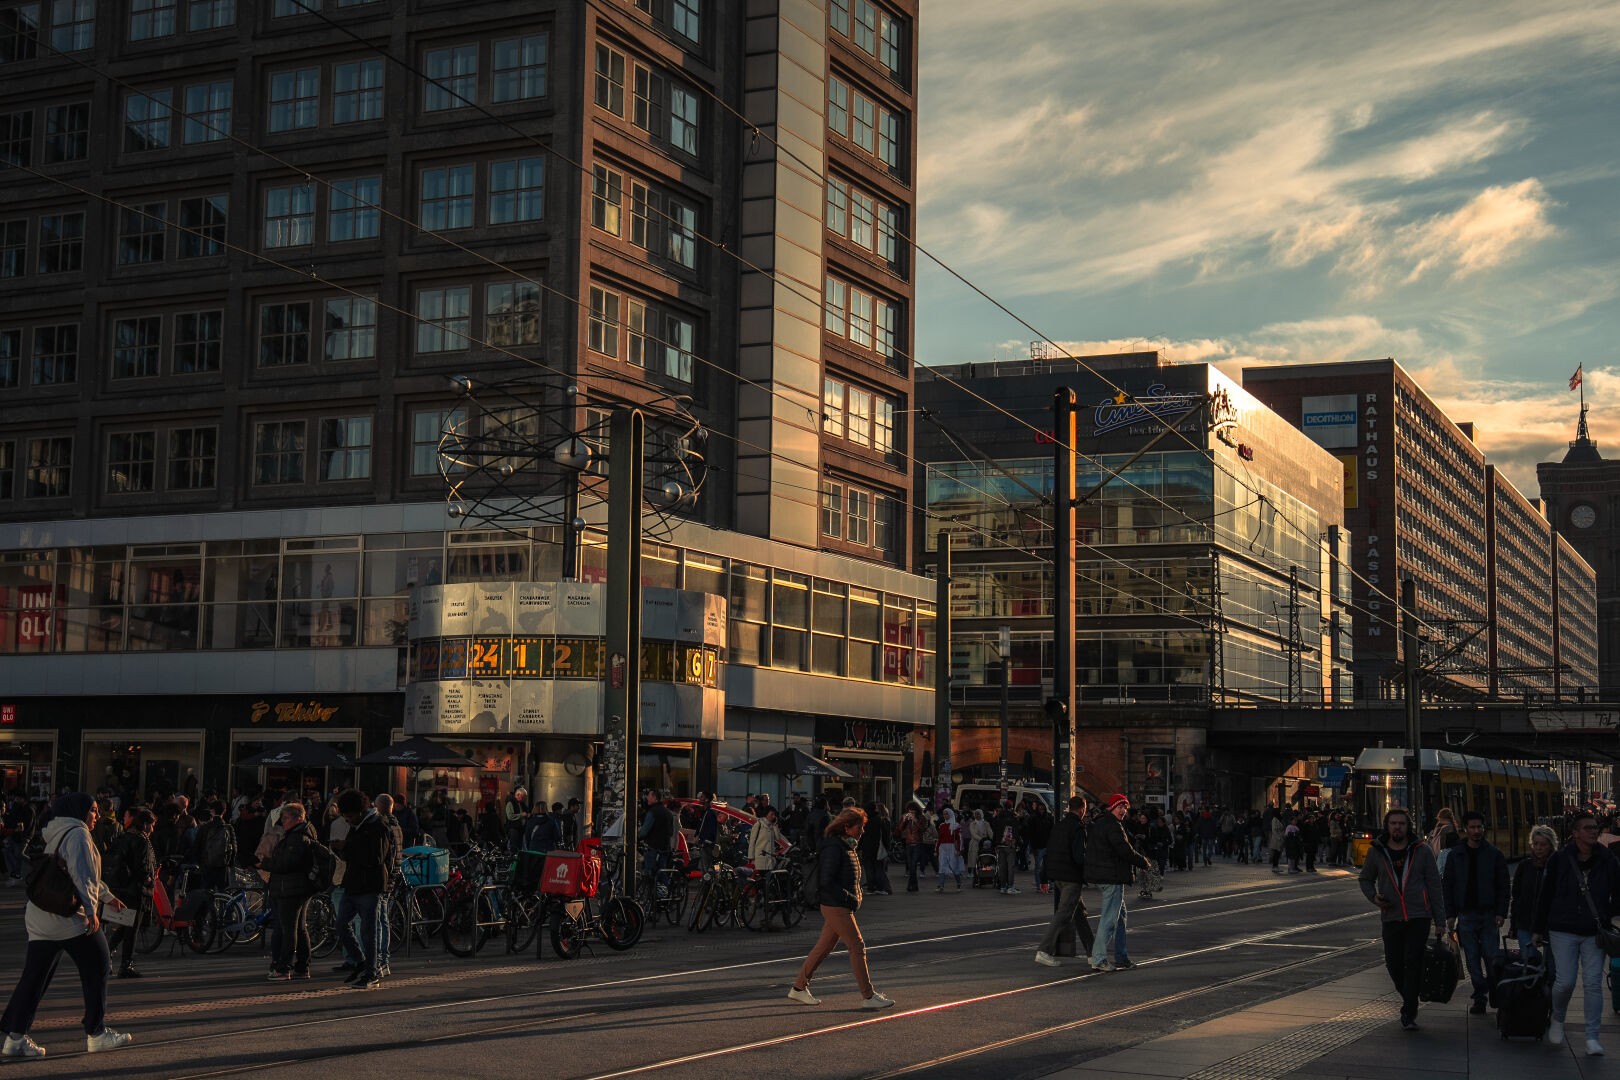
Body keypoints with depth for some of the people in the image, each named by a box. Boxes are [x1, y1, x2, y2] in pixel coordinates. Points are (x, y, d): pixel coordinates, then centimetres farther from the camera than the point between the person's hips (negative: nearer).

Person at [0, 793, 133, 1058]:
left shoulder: (56, 836, 22)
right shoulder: (77, 834, -8)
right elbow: (82, 875, -20)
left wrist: (108, 896, 42)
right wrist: (91, 910, -23)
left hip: (39, 917, 9)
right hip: (68, 917, -9)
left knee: (34, 976, 7)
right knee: (96, 970, 4)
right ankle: (97, 1033, 8)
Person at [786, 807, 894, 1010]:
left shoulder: (848, 847, 14)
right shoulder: (834, 848, -17)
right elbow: (826, 881, -22)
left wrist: (855, 898, 9)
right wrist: (849, 898, -19)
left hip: (842, 907, 10)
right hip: (835, 907, -10)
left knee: (823, 947, 13)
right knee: (857, 947, -7)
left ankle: (799, 988, 21)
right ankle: (868, 996, -3)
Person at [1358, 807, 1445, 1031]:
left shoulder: (1422, 851, 2)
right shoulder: (1376, 852, 5)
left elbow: (1434, 885, 4)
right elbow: (1365, 879, 19)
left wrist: (1440, 920, 1)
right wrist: (1373, 897, -2)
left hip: (1419, 918, -2)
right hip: (1391, 918, 2)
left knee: (1413, 962, -11)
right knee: (1394, 964, 2)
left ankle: (1408, 1014, -6)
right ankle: (1409, 1001, 30)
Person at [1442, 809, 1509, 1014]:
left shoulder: (1494, 855, 3)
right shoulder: (1456, 856, 8)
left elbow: (1503, 887, 3)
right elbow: (1448, 886, 9)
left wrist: (1501, 913, -6)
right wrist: (1450, 914, 2)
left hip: (1488, 914, -2)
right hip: (1466, 915, 2)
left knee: (1491, 956, -6)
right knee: (1472, 959, 2)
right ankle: (1480, 997, 7)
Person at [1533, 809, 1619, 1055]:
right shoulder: (1559, 860, -2)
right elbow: (1546, 897, 5)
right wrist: (1539, 930, 7)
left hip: (1594, 933, 1)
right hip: (1563, 931, -1)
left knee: (1593, 983, -2)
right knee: (1565, 981, -6)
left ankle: (1592, 1037, 3)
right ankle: (1557, 1020, 22)